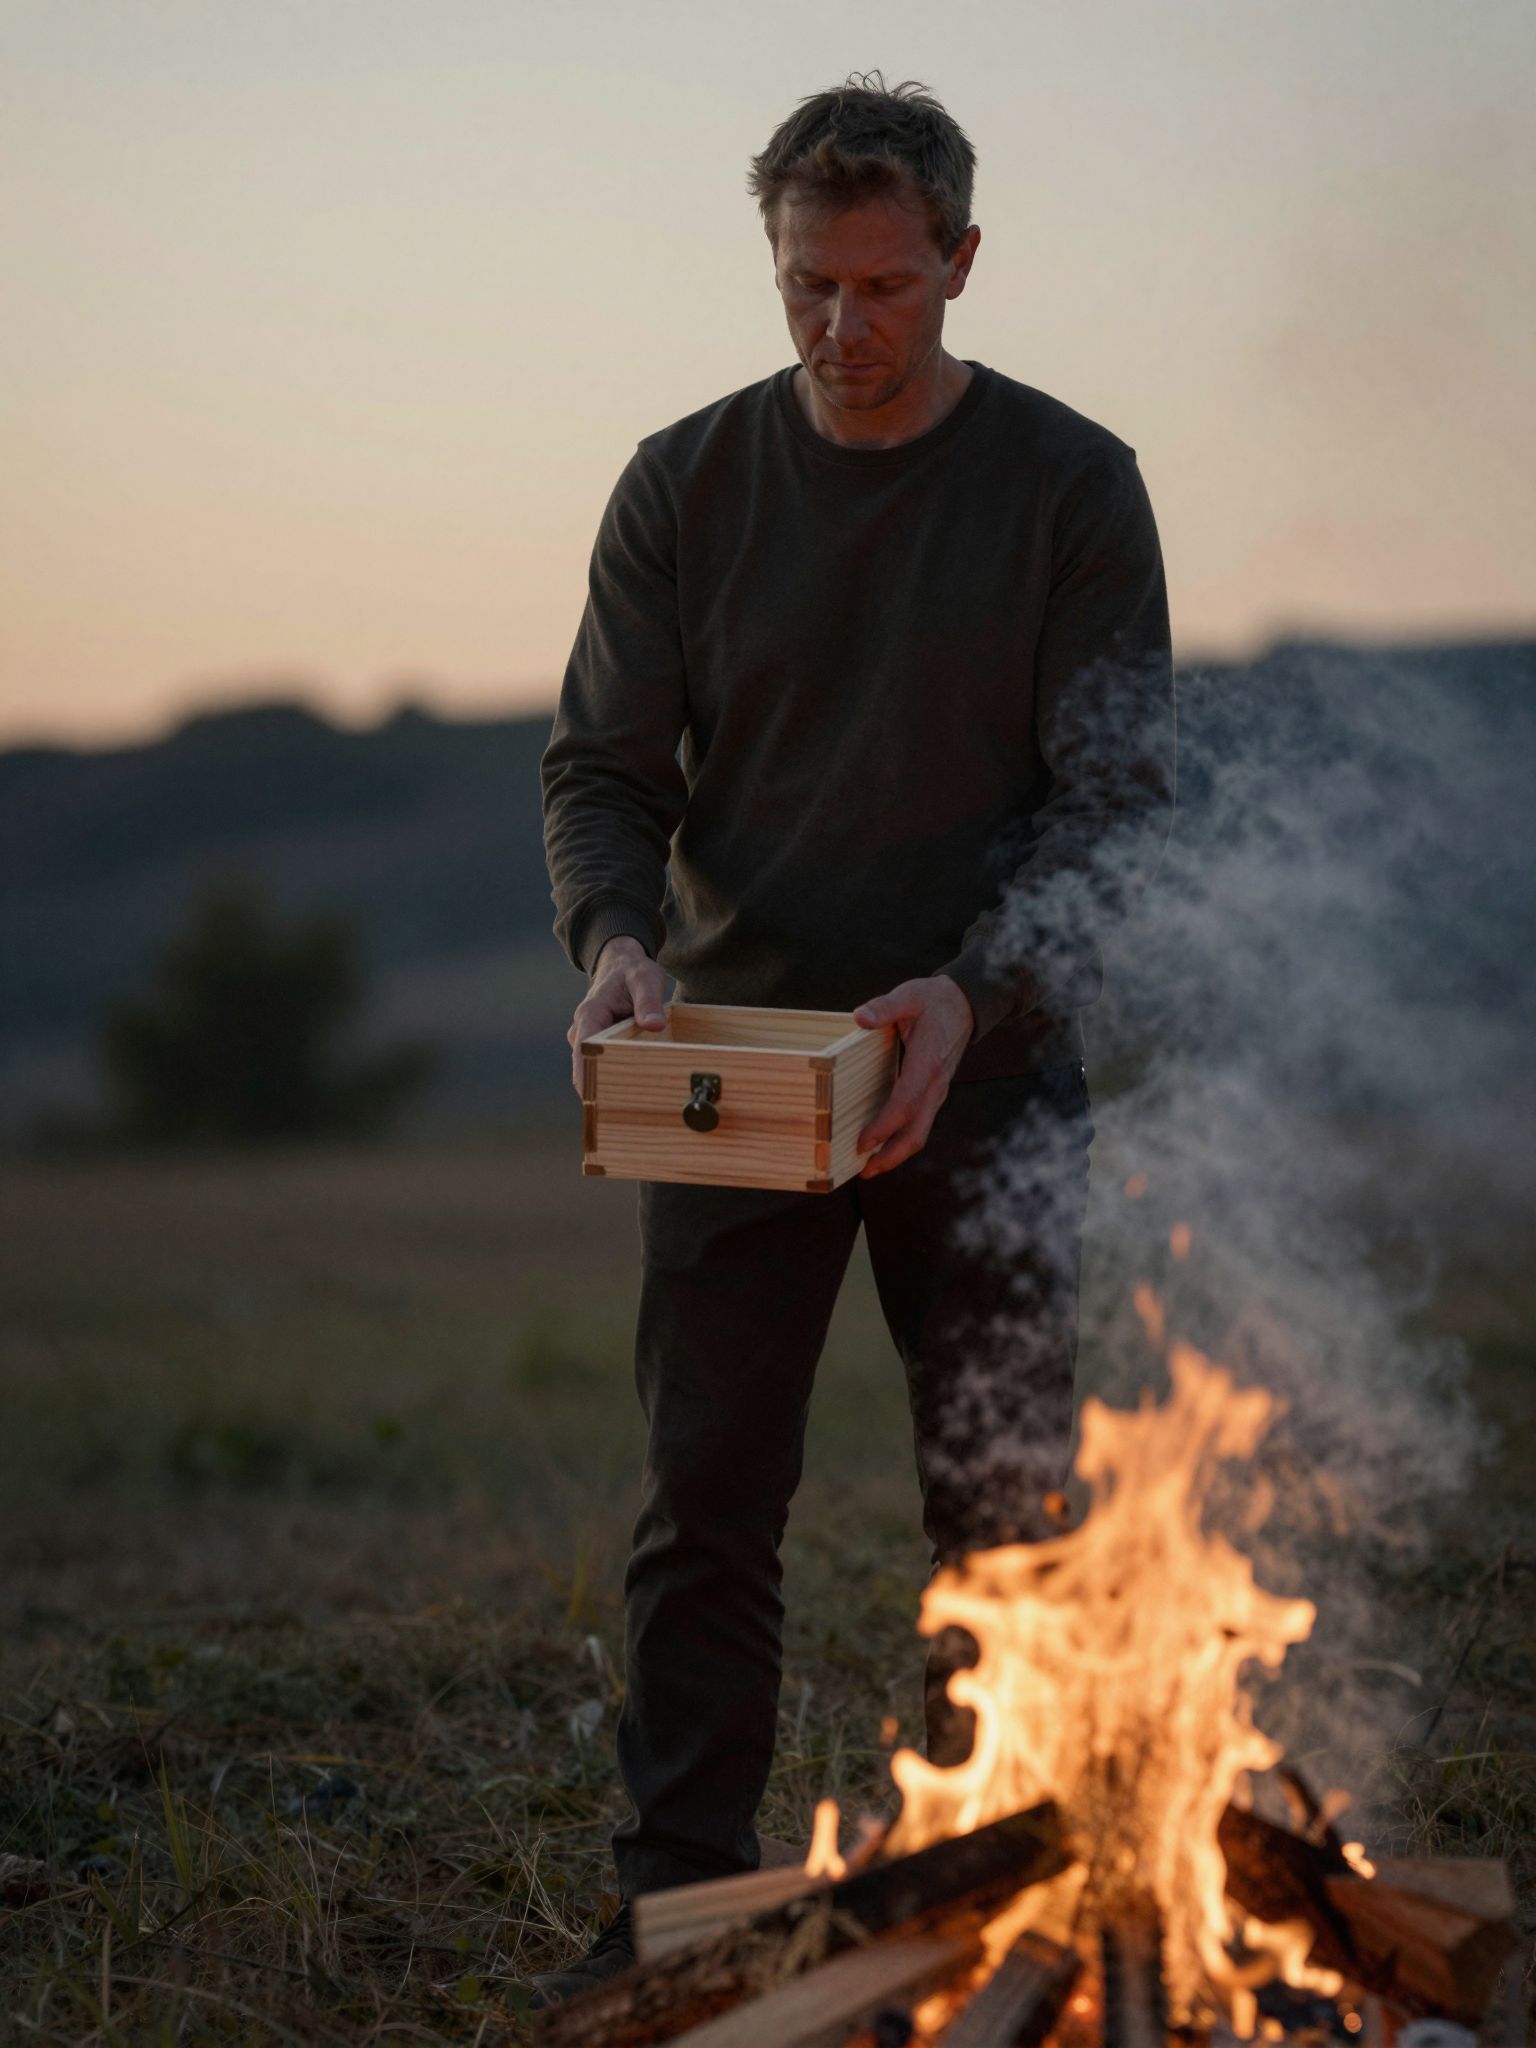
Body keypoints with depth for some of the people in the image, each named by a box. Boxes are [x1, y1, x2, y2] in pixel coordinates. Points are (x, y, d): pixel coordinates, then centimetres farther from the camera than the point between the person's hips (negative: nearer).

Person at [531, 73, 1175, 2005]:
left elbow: (1119, 797, -6)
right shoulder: (685, 485, 2)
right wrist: (617, 937, -16)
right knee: (703, 1503, 0)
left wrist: (977, 995, -22)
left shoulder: (1073, 486, -3)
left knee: (1002, 1507, 4)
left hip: (988, 1071, -1)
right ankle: (676, 1907, 9)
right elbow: (600, 762, 5)